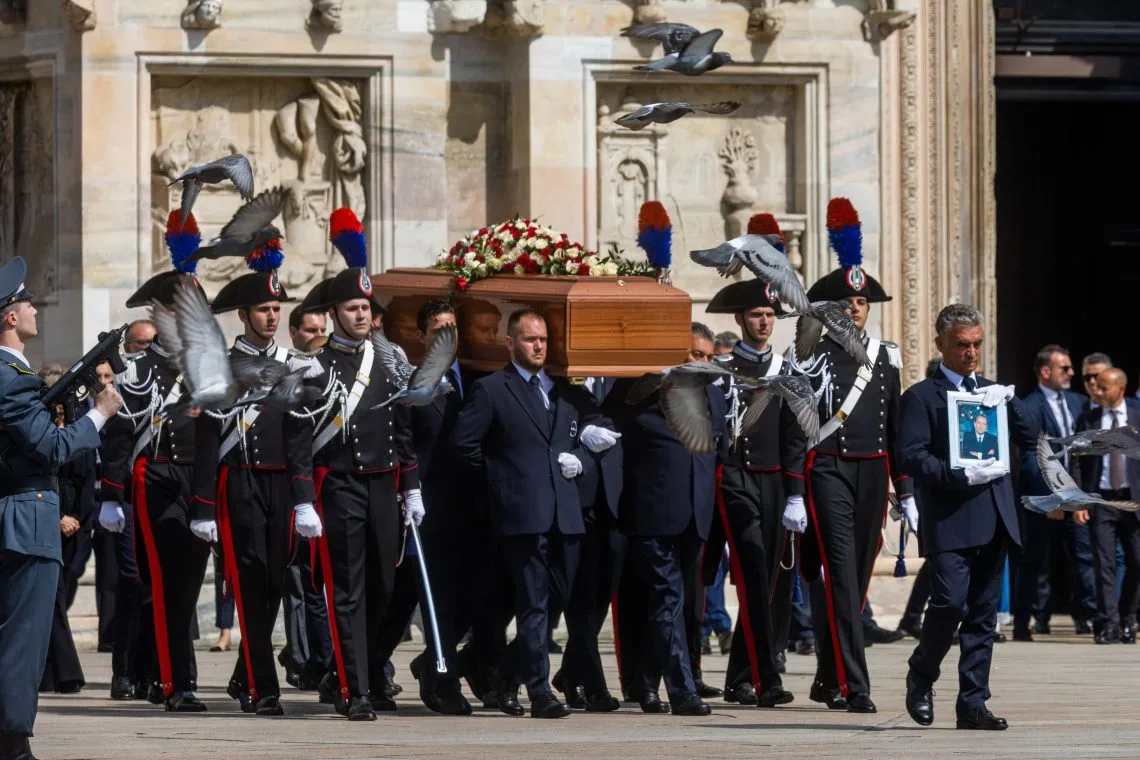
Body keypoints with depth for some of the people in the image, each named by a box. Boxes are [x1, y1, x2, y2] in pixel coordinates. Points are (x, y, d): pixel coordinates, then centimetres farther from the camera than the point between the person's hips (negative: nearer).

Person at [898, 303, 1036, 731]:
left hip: (993, 520, 5)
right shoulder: (922, 397, 1)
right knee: (950, 603, -15)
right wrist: (961, 475, -19)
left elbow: (1030, 440, 12)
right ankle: (921, 675, 9)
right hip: (949, 520, -5)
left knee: (983, 614, 5)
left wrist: (1009, 402, -4)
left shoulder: (993, 392, 19)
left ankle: (973, 704, 8)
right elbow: (910, 456, -9)